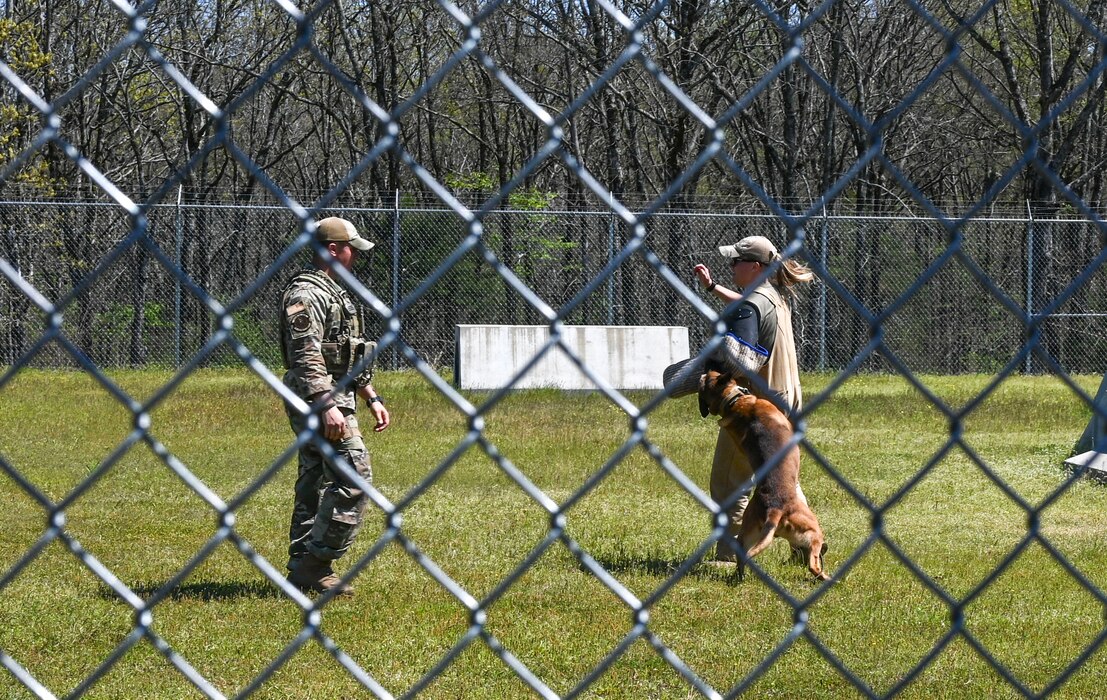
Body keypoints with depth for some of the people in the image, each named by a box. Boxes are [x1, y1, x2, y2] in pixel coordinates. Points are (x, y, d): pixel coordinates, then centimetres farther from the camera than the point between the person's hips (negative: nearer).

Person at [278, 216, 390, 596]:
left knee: (314, 483, 10)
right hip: (320, 398, -11)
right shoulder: (306, 294, -13)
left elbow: (351, 354, 28)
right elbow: (306, 356, -22)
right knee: (354, 476, -14)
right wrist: (327, 406, -29)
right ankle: (316, 563, -12)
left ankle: (303, 571, 12)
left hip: (334, 396, 11)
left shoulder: (335, 293, 20)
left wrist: (371, 397, 25)